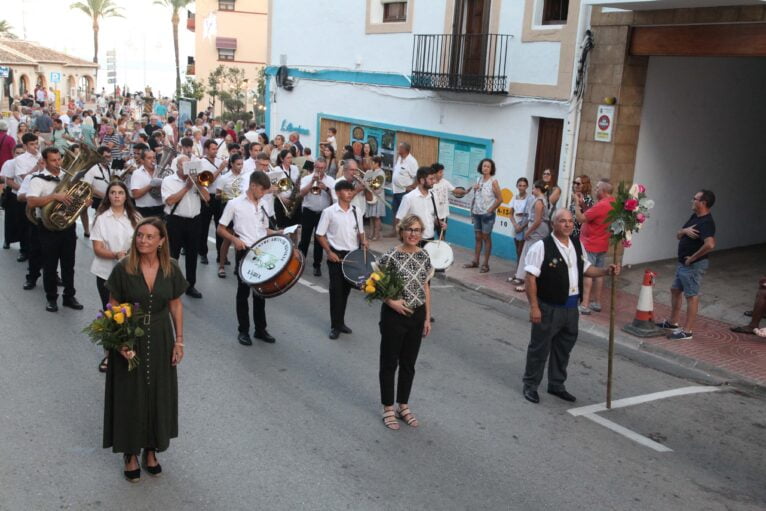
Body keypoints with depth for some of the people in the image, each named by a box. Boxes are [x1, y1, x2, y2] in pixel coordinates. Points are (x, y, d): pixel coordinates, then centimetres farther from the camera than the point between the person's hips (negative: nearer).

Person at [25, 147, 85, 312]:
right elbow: (31, 202, -25)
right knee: (50, 266, 6)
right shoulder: (38, 180, -10)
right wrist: (55, 196, -32)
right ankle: (51, 298, 19)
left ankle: (69, 297, 23)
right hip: (48, 228, -4)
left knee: (69, 265, 12)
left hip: (68, 227, 4)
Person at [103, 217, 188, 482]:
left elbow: (176, 305, 2)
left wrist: (179, 340, 1)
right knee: (130, 396, 7)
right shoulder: (123, 269, -13)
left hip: (160, 340, 2)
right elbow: (113, 307, -6)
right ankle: (131, 453, 25)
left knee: (159, 394, 11)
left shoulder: (170, 269, -7)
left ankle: (151, 449, 30)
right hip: (129, 340, -2)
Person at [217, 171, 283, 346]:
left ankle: (260, 329, 22)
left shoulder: (265, 204, 8)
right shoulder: (234, 204, -6)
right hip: (245, 252, -4)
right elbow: (220, 229, -3)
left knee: (261, 290, 11)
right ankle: (243, 330, 15)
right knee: (243, 291, 5)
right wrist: (235, 239, -19)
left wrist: (278, 233, -1)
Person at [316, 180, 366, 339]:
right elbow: (320, 235, -5)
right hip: (336, 255, -4)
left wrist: (363, 241, -6)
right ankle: (335, 326, 9)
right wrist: (329, 252, -14)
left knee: (346, 289, 12)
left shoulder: (356, 211, 4)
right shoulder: (329, 212, -8)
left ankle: (341, 322, 26)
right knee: (336, 290, -1)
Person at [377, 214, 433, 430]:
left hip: (417, 316, 5)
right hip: (394, 316, -5)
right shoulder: (390, 256, -14)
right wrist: (391, 301, -21)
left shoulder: (424, 256, 2)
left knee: (408, 364, 16)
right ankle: (388, 409, 23)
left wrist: (427, 317, 9)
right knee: (389, 363, 9)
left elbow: (426, 287, 9)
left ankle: (404, 406, 31)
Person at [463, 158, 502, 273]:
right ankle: (475, 261, 19)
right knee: (478, 237, 11)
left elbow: (500, 199, -10)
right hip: (477, 213, 6)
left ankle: (485, 264, 5)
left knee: (486, 238, 0)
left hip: (487, 214, -6)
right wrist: (472, 209, 9)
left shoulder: (493, 181, -8)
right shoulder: (478, 180, 9)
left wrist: (490, 210, -12)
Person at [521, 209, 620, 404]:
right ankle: (530, 386, 21)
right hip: (549, 307, -7)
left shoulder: (578, 245, 7)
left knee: (564, 348, 19)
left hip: (571, 307, 7)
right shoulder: (541, 247, -17)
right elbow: (531, 278, -18)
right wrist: (534, 307, -21)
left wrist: (606, 271, 4)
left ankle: (557, 385, 36)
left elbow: (586, 268, 21)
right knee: (540, 348, 5)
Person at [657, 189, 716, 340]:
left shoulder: (706, 223, -21)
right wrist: (684, 231, -11)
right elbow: (678, 236, 13)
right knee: (675, 290, 20)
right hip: (683, 263, 10)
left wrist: (692, 258, -25)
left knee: (692, 296, -3)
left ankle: (687, 331, 3)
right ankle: (673, 322, 33)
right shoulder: (694, 217, 10)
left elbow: (710, 244, -37)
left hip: (693, 265, -10)